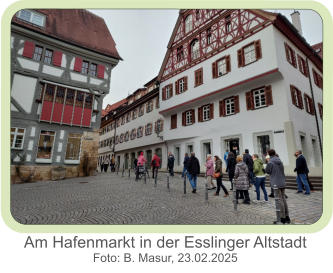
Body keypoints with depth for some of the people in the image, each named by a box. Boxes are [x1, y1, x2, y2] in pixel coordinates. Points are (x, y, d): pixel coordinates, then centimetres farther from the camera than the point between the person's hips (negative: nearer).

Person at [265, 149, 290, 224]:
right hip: (282, 183, 7)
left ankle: (282, 218, 3)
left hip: (276, 184, -7)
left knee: (279, 200, -3)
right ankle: (287, 217, 21)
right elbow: (282, 171, 17)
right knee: (283, 199, 14)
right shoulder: (280, 161, 9)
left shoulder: (270, 162, -13)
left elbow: (267, 171, -6)